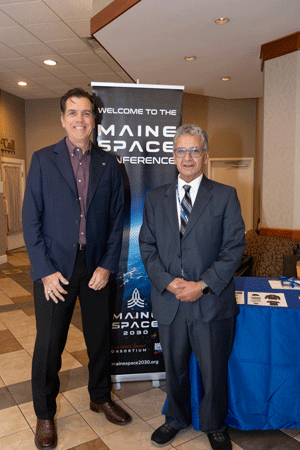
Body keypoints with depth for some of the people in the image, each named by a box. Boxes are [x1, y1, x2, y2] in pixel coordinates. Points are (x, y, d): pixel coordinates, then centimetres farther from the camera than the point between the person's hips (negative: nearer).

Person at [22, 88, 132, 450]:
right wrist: (45, 271, -11)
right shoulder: (43, 159, -1)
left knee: (99, 338, 15)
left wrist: (107, 265, -4)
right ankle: (45, 414, 33)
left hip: (96, 267, 2)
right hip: (55, 268, -2)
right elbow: (31, 219, -4)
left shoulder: (108, 163, 4)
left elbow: (116, 217, 4)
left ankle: (100, 397, 41)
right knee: (49, 344, 9)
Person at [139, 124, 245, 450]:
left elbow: (234, 247, -6)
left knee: (214, 370, 14)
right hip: (169, 300, 2)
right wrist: (166, 281, -12)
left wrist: (204, 285, -15)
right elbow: (147, 245, 3)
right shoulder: (155, 198, 6)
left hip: (212, 302, -2)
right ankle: (176, 419, 46)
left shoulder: (225, 196, -1)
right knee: (174, 368, 20)